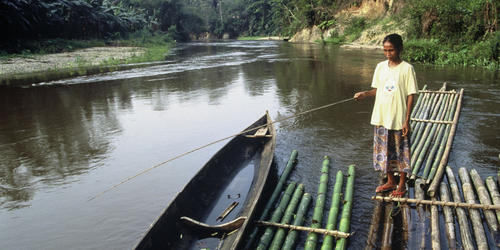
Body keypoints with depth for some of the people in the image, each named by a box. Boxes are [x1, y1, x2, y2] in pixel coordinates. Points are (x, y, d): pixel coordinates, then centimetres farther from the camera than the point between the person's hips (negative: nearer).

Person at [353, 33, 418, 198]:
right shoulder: (380, 67, 6)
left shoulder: (407, 68, -9)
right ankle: (390, 182, 32)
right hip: (381, 117, 5)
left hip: (399, 119, -5)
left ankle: (402, 185, 24)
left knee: (401, 152, 7)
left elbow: (411, 95, -8)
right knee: (385, 151, 15)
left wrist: (407, 120, -12)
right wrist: (365, 94, -9)